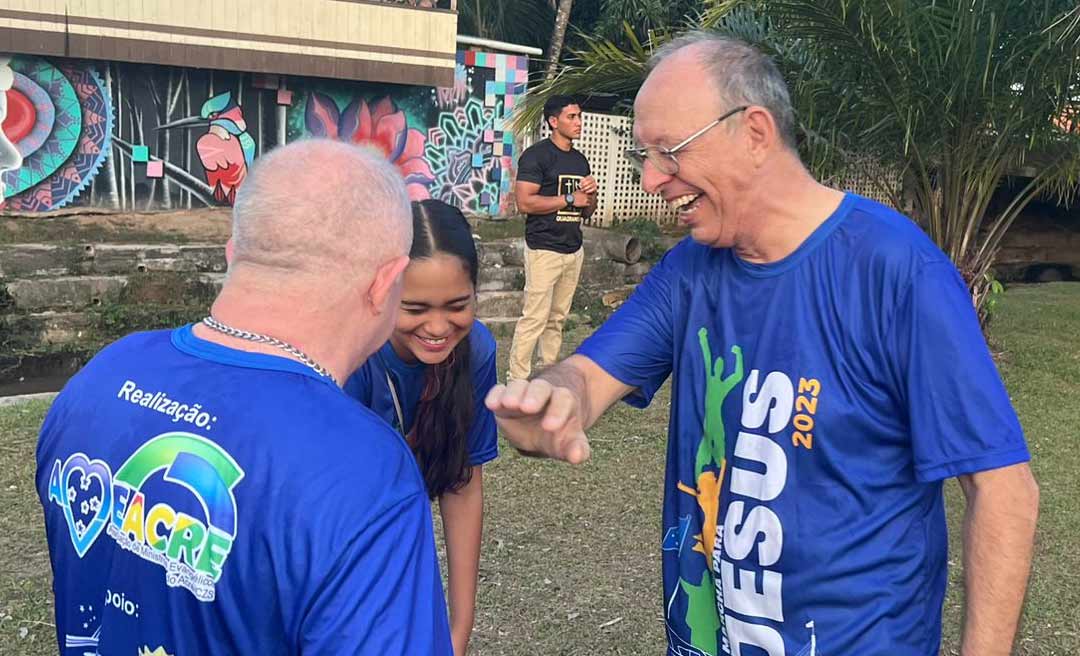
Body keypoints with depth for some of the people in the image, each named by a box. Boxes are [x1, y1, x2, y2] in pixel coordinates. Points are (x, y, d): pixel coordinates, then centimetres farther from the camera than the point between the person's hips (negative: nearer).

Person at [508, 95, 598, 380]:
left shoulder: (580, 160, 16)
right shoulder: (536, 155, -7)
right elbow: (525, 202, -17)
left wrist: (591, 194, -1)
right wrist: (570, 199, -13)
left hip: (573, 250, 7)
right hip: (544, 249, -7)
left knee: (557, 319, 10)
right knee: (534, 319, -9)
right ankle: (517, 379, -3)